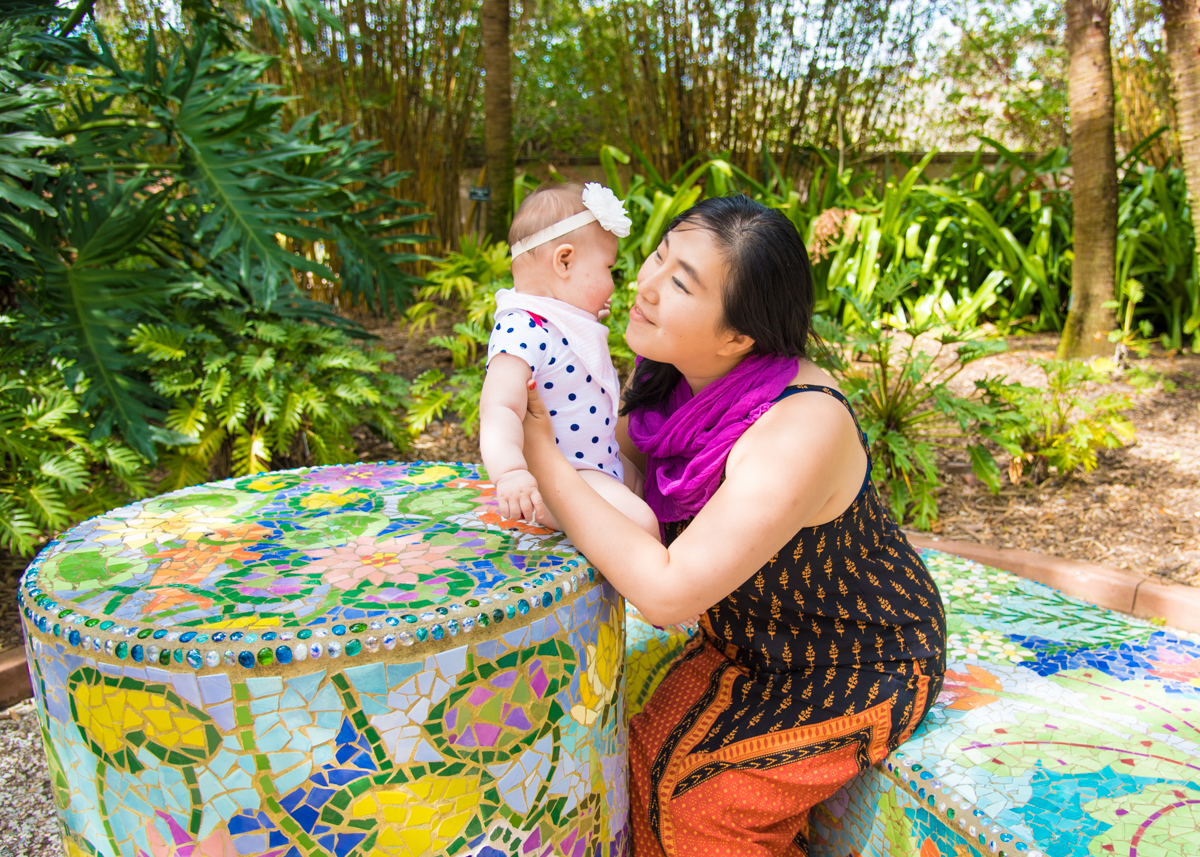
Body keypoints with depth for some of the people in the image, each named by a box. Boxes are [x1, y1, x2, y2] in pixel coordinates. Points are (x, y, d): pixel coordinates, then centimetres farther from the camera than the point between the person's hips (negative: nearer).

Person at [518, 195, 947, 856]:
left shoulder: (800, 429, -37)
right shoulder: (685, 378, -13)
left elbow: (666, 592, -39)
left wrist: (542, 458, -33)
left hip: (861, 667, -7)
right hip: (755, 640, 7)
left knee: (699, 802, -13)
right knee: (648, 753, -3)